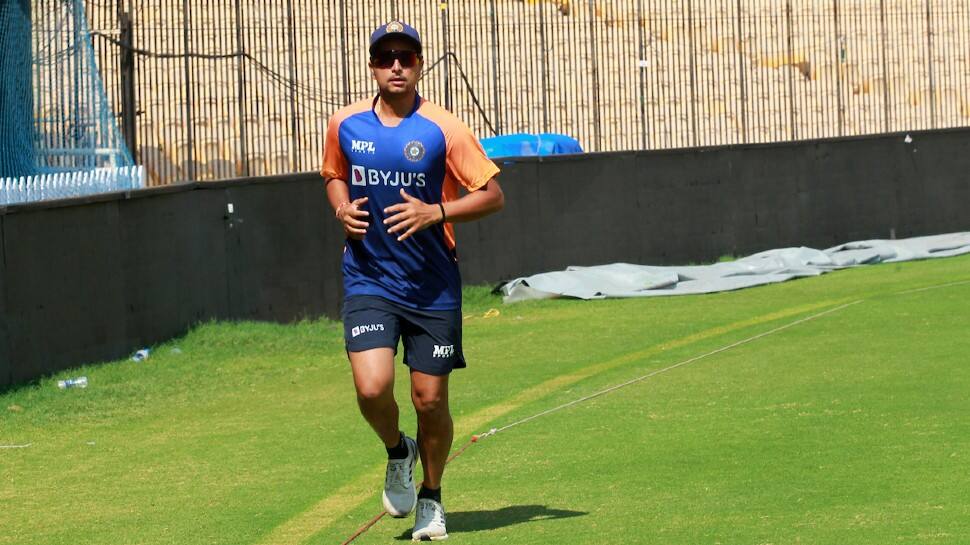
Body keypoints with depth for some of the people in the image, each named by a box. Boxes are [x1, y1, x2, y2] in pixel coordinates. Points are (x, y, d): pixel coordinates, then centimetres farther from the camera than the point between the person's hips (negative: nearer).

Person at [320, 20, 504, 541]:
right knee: (372, 388, -17)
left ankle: (431, 498, 26)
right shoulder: (345, 125, 2)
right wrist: (342, 210, 0)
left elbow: (493, 195, -7)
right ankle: (397, 450, 17)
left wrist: (435, 213, -21)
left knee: (430, 399, 2)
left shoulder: (442, 129, -8)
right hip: (368, 281, 1)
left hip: (432, 286, -1)